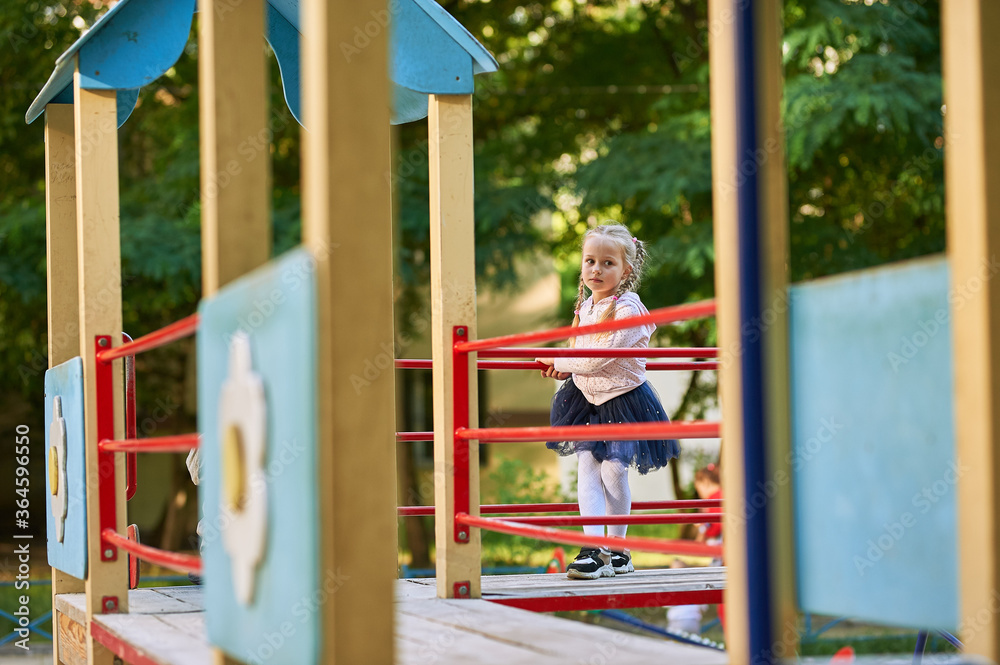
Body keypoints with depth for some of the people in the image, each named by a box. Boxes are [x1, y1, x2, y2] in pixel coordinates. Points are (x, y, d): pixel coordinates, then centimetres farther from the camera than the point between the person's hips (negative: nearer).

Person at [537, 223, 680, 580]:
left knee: (613, 471, -4)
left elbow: (597, 360, -25)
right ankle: (593, 548, -9)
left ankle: (617, 549, 12)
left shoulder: (627, 309, -20)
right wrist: (565, 370, 4)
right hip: (587, 398, 6)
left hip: (622, 399, -6)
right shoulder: (586, 306, 4)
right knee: (587, 467, -5)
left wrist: (558, 362, -12)